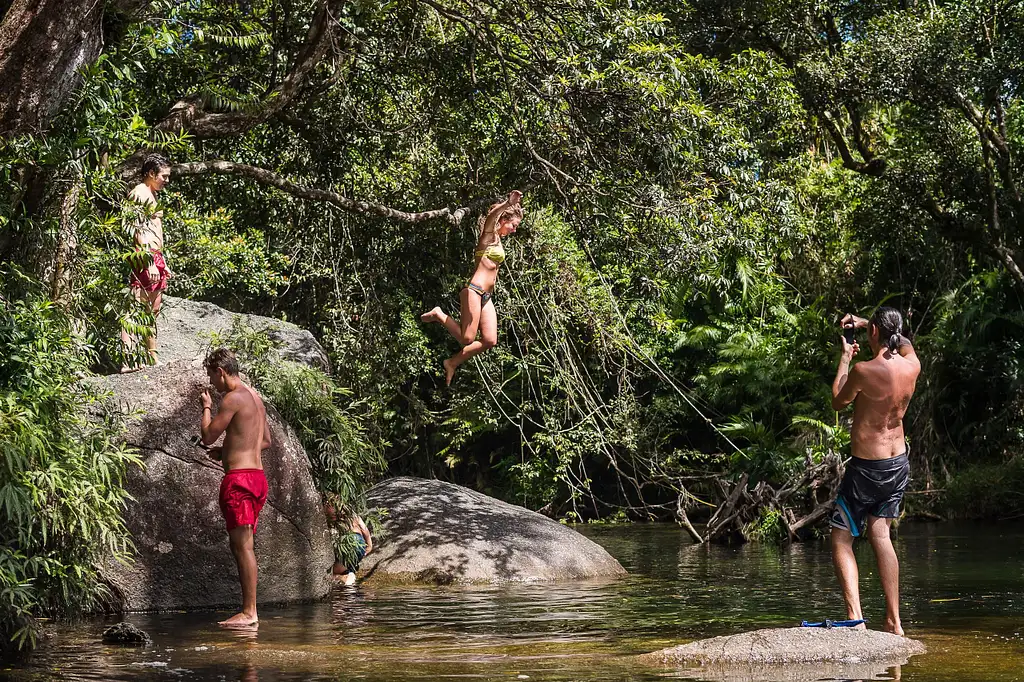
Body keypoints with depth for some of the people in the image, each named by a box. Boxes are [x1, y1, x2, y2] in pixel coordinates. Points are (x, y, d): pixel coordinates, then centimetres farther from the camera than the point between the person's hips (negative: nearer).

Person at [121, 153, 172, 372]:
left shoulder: (151, 196, 22)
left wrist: (162, 262, 24)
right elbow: (139, 231, -18)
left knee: (153, 309, 16)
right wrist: (149, 262, -23)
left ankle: (153, 357, 24)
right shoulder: (140, 194, -10)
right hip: (144, 258, -11)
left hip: (155, 258, 11)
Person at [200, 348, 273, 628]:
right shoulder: (254, 396, 18)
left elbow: (208, 436, -9)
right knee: (243, 546, 11)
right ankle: (250, 612, 11)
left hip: (239, 478, -10)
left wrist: (206, 408, 7)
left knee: (242, 545, -10)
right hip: (257, 476, 10)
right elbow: (266, 441, 25)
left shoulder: (233, 398, -11)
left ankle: (248, 613, -11)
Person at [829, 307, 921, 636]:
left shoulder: (864, 370, -21)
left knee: (841, 538, 3)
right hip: (899, 463, 6)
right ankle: (894, 621, 12)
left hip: (867, 467, -6)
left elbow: (838, 401, -1)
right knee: (879, 533, 16)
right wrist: (864, 323, 28)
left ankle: (855, 616, -12)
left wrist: (845, 358, 8)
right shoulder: (912, 365, -3)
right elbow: (904, 342, 23)